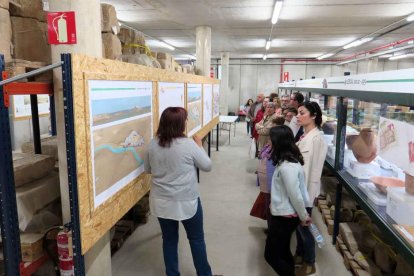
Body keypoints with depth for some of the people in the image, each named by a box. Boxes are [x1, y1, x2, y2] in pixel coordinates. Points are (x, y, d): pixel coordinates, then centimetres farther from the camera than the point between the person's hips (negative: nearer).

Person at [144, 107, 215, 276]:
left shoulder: (153, 144, -5)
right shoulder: (189, 144, -19)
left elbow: (148, 169, 10)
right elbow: (207, 166, -5)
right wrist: (199, 146, 6)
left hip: (162, 202, 4)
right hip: (186, 202, -3)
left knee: (169, 240, 18)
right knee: (196, 239, 16)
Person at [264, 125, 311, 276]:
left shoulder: (287, 167, -28)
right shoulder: (289, 160, 3)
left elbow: (295, 195, -23)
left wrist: (303, 217, -8)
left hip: (284, 217, -9)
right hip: (284, 214, 9)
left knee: (271, 255, 6)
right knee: (283, 251, 22)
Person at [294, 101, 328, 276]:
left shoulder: (316, 138, -22)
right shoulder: (304, 135, 5)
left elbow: (312, 168, -22)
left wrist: (306, 194, -20)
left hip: (306, 189, -8)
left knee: (304, 225, 8)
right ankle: (300, 255, 41)